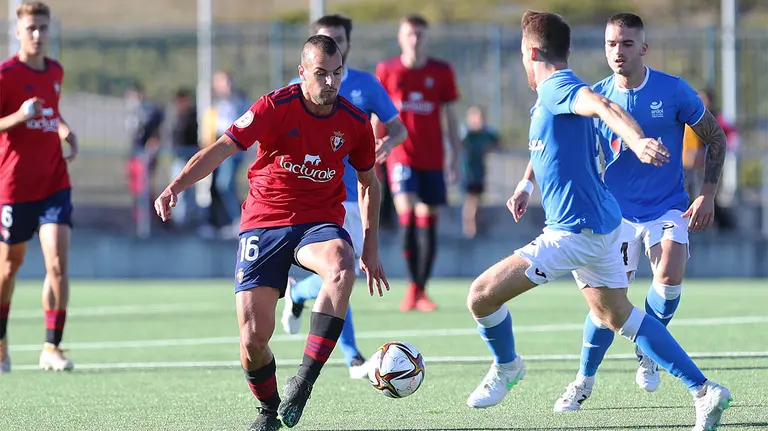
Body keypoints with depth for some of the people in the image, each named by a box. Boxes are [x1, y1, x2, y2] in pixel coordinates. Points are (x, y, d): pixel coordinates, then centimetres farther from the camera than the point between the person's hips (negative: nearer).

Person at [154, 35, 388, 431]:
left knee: (341, 268, -36)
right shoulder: (276, 107, -11)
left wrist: (370, 248, 13)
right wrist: (176, 186, -34)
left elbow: (368, 182, 16)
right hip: (264, 223, -1)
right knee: (254, 335, -10)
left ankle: (304, 380, -29)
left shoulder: (354, 122, 0)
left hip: (320, 223, 1)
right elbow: (221, 149, -19)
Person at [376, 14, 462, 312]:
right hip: (401, 156, -2)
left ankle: (421, 291, 12)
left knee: (427, 220, 3)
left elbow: (449, 117, 10)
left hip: (433, 159, 2)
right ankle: (413, 285, -13)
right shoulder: (387, 71, 3)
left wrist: (455, 156, 6)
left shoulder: (442, 72, 4)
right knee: (407, 212, -20)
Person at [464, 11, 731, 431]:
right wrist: (526, 184, 33)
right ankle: (703, 391, 16)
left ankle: (506, 366, 18)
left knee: (482, 295, -9)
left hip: (574, 232, -11)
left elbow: (601, 105, -39)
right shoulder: (549, 97, 14)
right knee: (616, 316, 20)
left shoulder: (557, 88, -16)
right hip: (599, 224, 11)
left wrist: (636, 141, -56)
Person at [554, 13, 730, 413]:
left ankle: (647, 351, 4)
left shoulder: (674, 91, -10)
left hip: (668, 207, -1)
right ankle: (584, 381, 13)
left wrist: (707, 195, -5)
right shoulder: (596, 97, -6)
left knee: (670, 276, -25)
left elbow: (716, 138, 2)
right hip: (618, 211, 1)